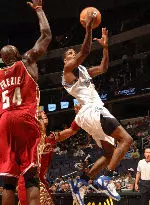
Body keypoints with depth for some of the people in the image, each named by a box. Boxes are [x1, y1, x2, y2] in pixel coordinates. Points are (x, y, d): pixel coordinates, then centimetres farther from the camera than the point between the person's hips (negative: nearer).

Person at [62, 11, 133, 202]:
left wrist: (105, 46, 25)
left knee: (110, 153, 11)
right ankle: (106, 179, -24)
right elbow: (85, 51, -15)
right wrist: (88, 28, -19)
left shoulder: (83, 71, 27)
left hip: (94, 112, 10)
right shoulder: (68, 68, 1)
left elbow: (103, 68, 31)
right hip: (92, 111, -10)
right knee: (126, 139, -18)